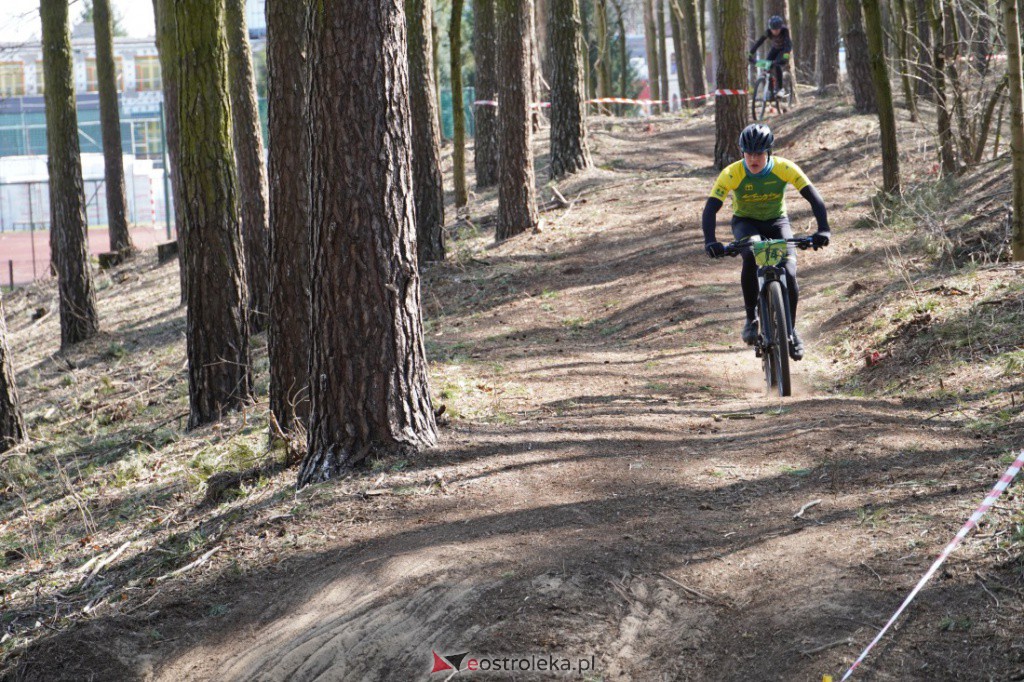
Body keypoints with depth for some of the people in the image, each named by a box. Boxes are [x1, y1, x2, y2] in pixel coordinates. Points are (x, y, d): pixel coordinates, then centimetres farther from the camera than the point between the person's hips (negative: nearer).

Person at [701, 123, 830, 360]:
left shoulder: (785, 168, -24)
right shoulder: (732, 173, -26)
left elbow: (814, 198, -27)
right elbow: (711, 208, -30)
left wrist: (823, 230, -42)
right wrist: (710, 240, -47)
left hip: (777, 222, 1)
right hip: (745, 223, -1)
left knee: (789, 273, -19)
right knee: (751, 257, -35)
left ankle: (791, 328, 6)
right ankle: (751, 318, -17)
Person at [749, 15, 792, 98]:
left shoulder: (785, 30, -35)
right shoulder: (768, 32, -26)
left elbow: (788, 44, -46)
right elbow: (758, 43, -29)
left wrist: (785, 57, -63)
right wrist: (750, 55, -40)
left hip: (785, 48, -4)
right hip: (775, 48, 4)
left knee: (777, 65, -28)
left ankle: (781, 89, -17)